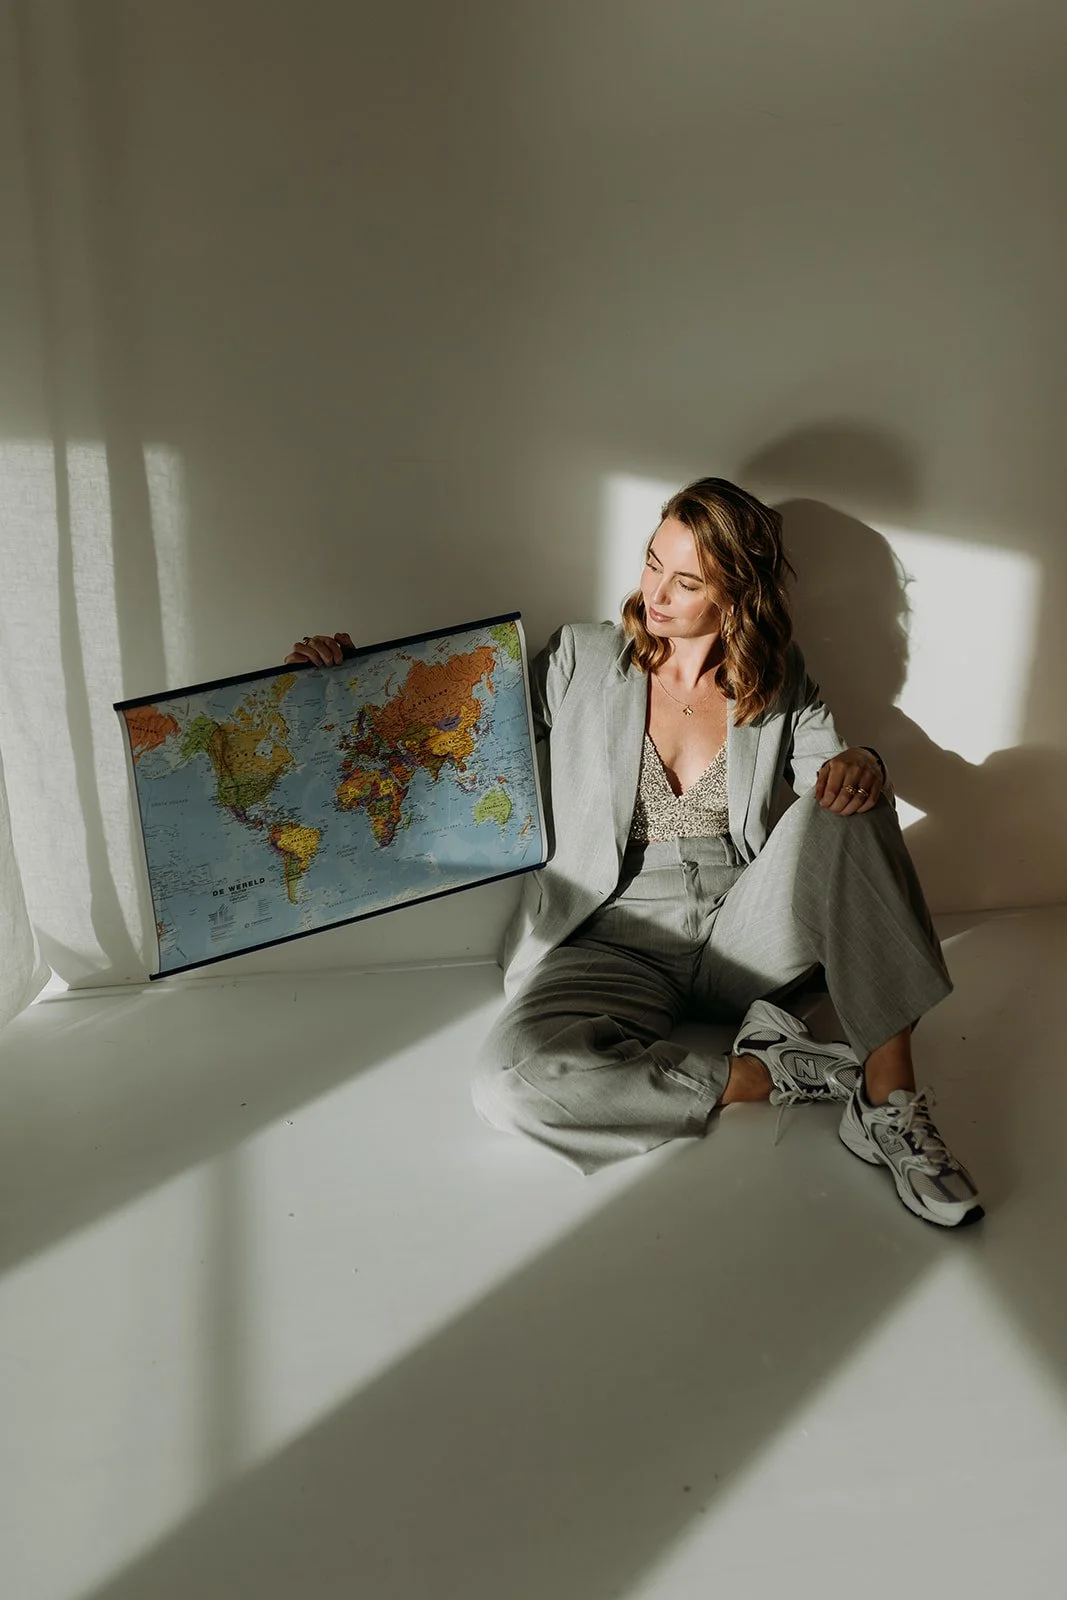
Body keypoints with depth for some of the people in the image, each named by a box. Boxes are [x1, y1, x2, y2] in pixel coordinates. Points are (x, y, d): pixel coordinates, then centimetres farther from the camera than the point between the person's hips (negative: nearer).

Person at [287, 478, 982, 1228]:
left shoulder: (779, 680, 8)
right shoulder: (581, 660, 3)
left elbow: (833, 769, 0)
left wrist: (860, 765, -24)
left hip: (745, 934, 2)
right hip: (618, 939, -1)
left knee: (849, 801, -27)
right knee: (513, 1078, -33)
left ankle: (890, 1095, -26)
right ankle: (769, 1072, -18)